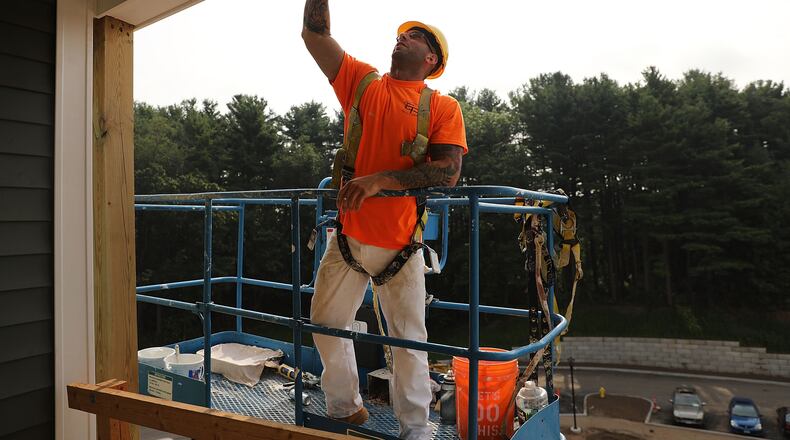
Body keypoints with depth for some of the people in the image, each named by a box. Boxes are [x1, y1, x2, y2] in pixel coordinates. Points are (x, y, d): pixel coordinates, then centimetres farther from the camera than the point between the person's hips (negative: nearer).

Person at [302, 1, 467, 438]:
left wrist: (381, 179, -23)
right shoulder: (362, 82, 8)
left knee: (409, 340, 6)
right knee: (326, 323, 14)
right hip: (348, 236, 4)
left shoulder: (444, 106, -1)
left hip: (400, 243, -3)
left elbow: (449, 170, -14)